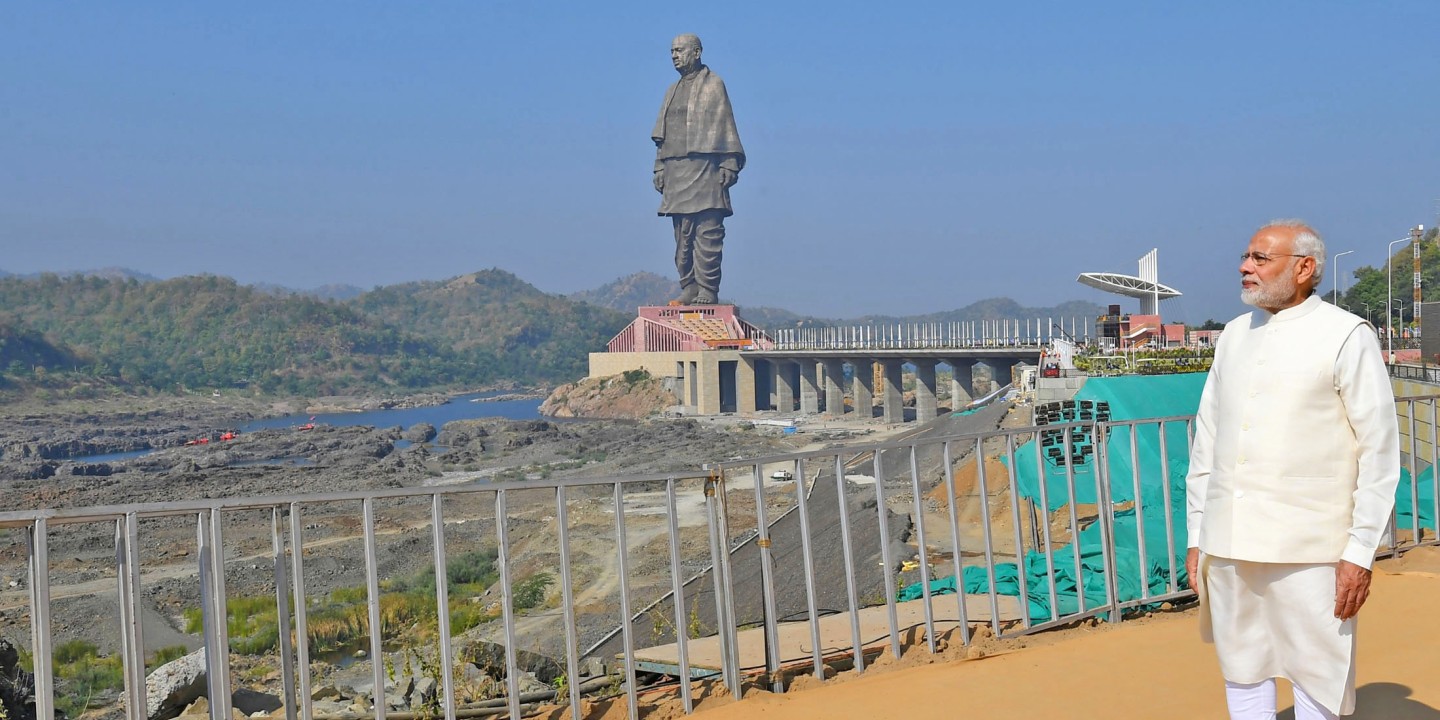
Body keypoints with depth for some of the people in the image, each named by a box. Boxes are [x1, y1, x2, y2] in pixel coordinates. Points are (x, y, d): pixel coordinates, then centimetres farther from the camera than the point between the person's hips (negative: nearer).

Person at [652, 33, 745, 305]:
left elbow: (725, 126, -2)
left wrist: (729, 164, -10)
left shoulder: (713, 84, 4)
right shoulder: (673, 91, 22)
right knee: (682, 235, 4)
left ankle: (708, 291, -10)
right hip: (676, 170, 7)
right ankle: (689, 288, 8)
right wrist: (659, 168, 13)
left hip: (704, 168, -7)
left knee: (707, 232, -10)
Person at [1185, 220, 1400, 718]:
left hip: (1306, 548, -5)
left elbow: (1379, 452, -6)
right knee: (1242, 675, 12)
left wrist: (1360, 552, -9)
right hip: (1229, 544, 5)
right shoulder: (1234, 335, 11)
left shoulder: (1346, 336, -4)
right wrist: (1197, 536, 11)